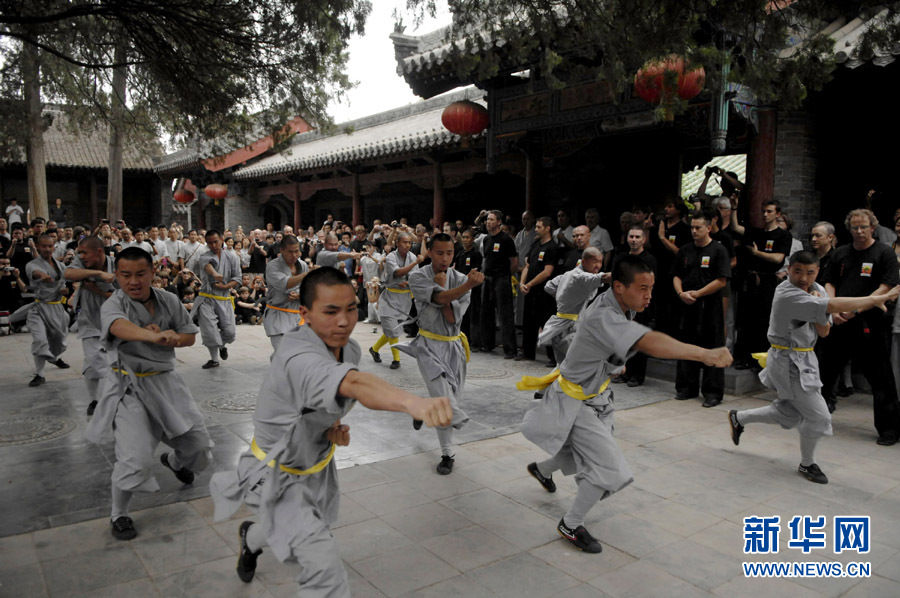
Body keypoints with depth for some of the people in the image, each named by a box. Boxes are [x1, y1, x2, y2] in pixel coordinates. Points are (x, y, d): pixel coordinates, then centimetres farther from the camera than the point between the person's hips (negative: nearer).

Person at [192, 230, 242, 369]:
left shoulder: (232, 257, 3)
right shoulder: (205, 256, -6)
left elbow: (237, 279, 4)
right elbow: (207, 263, -32)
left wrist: (225, 286, -15)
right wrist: (214, 273, -55)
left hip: (224, 299, 2)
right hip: (207, 299, -1)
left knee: (229, 331, 0)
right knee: (209, 331, -5)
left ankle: (222, 345, 36)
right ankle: (214, 359, 17)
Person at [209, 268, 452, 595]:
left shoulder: (349, 349, -10)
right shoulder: (296, 357, -38)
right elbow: (355, 384, -59)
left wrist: (335, 426, -13)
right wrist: (414, 403, -77)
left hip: (315, 466, 8)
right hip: (277, 473, -8)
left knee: (294, 540, 32)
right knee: (323, 564, -24)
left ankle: (251, 538, 67)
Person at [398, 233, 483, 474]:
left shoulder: (460, 279, -2)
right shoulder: (418, 277, -10)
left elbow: (452, 317, -13)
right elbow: (439, 298, -30)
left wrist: (442, 286, -16)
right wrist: (468, 285, -45)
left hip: (453, 346, 4)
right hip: (429, 346, -4)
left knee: (450, 398, 14)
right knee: (445, 400, -15)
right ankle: (448, 454, 3)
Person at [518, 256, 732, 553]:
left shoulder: (621, 307, -5)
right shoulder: (603, 318, -37)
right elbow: (650, 343, -52)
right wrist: (705, 354, -60)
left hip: (595, 397, 9)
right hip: (576, 402, -9)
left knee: (582, 452, 26)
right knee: (608, 468, -9)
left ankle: (542, 470, 58)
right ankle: (571, 525, 12)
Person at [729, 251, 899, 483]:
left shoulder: (817, 290, 3)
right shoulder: (787, 295, -23)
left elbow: (824, 332, 1)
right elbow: (833, 306, -35)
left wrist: (817, 307, -17)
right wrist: (878, 298, -31)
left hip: (804, 360, 9)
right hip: (788, 362, -9)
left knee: (788, 413, 17)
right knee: (818, 416, -4)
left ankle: (738, 418, 36)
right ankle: (807, 464, 19)